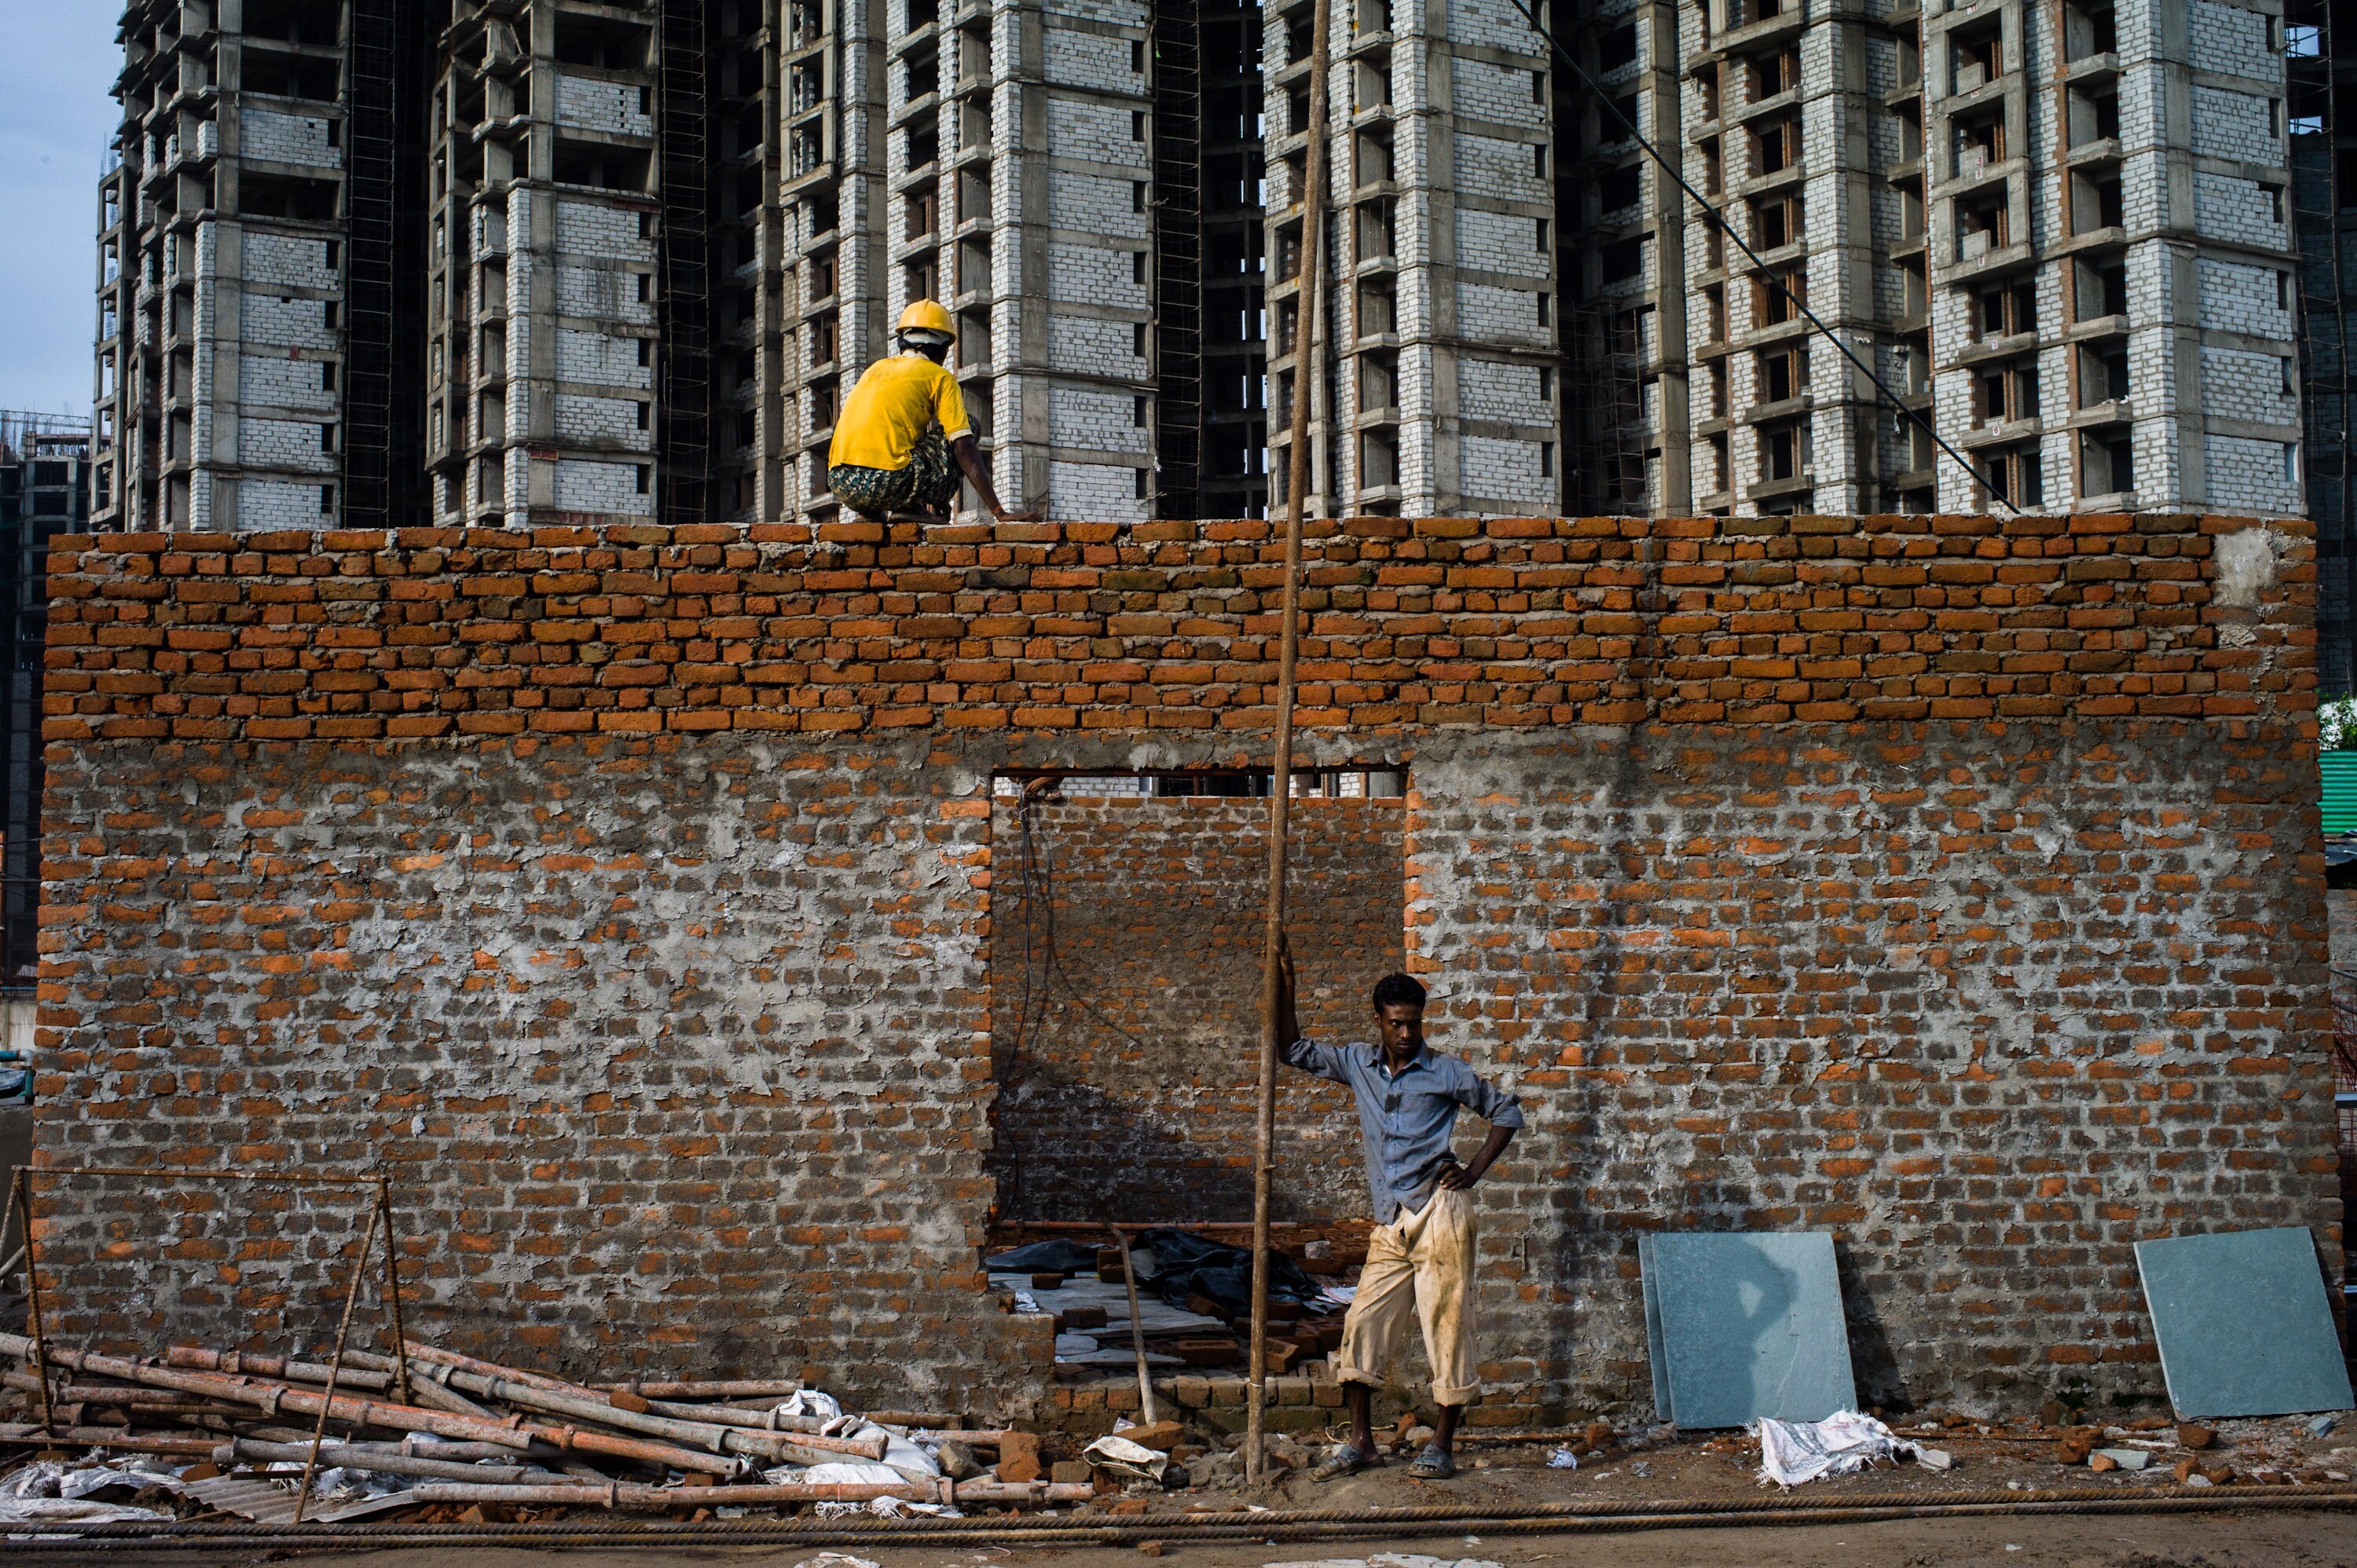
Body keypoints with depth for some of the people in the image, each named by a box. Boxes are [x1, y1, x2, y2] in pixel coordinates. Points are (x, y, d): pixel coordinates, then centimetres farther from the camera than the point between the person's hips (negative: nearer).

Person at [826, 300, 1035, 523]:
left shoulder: (876, 368, 25)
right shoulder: (940, 377, 9)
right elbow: (964, 448, 0)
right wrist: (999, 512, -2)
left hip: (840, 487, 6)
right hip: (886, 483, -6)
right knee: (963, 430, 12)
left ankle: (870, 512, 15)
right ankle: (913, 507, 1)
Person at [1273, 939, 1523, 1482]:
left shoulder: (1445, 1073, 1)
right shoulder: (1358, 1065, 12)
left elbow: (1506, 1111, 10)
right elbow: (1295, 1050, 19)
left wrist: (1475, 1171, 0)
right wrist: (1285, 986, 9)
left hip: (1438, 1211, -4)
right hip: (1389, 1224, 5)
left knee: (1446, 1325, -4)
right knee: (1363, 1324, 0)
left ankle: (1442, 1445, 3)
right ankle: (1361, 1441, 7)